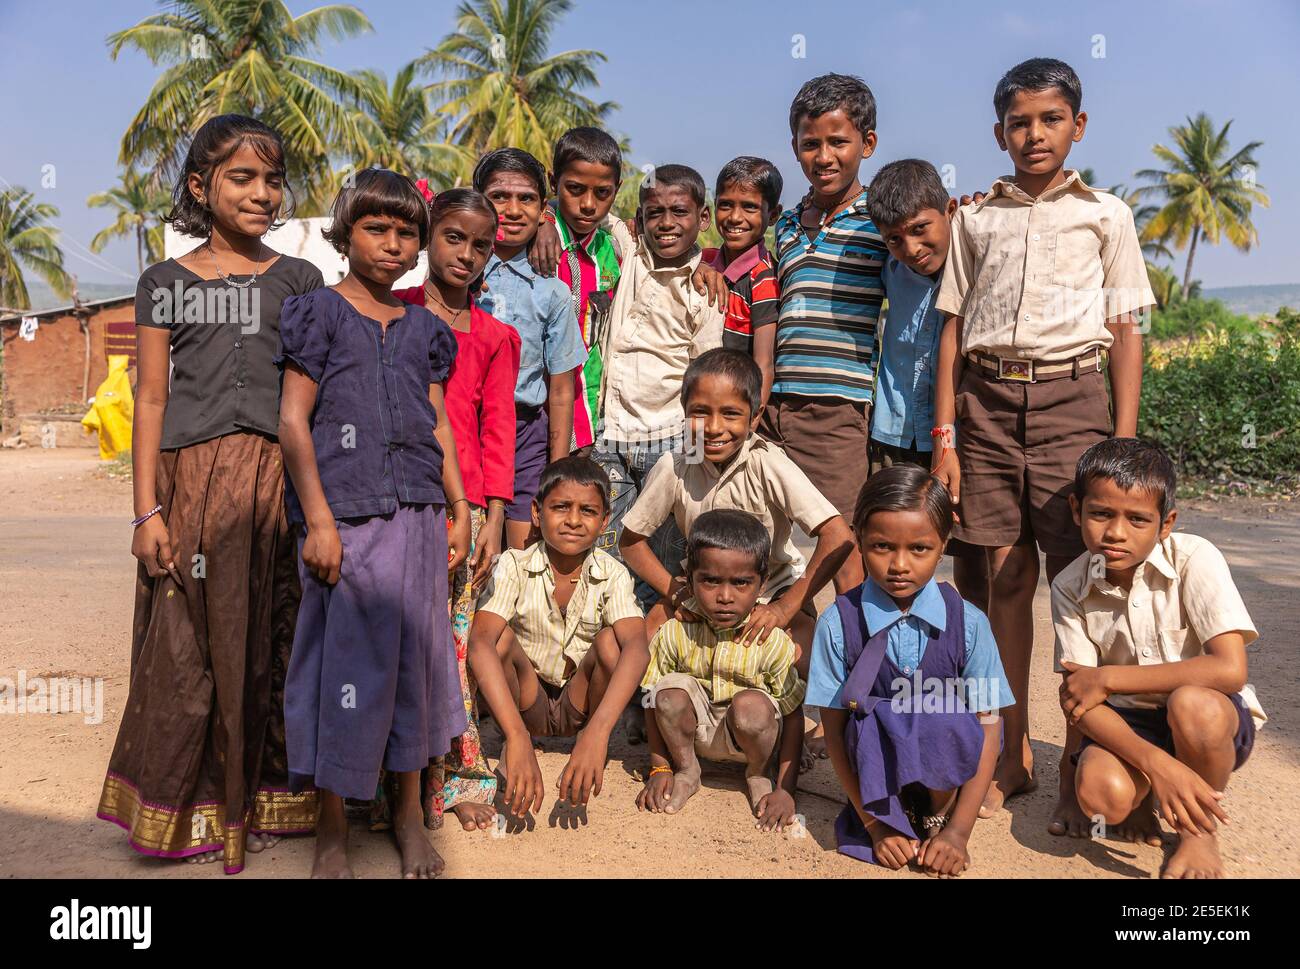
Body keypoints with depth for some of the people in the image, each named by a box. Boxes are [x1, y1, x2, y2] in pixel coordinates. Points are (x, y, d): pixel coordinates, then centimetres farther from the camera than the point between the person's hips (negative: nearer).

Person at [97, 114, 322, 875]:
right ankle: (184, 810, 18)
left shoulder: (299, 280, 10)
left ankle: (257, 800, 19)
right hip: (191, 479, 0)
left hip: (278, 477, 0)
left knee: (266, 640, 4)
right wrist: (148, 510, -2)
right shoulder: (166, 284, 9)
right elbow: (151, 400, 6)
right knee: (184, 648, 2)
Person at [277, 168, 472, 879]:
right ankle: (332, 828, 15)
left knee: (417, 655, 9)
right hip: (345, 515, -4)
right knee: (345, 660, -1)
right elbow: (294, 420, -5)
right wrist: (318, 520, -12)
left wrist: (459, 509, 10)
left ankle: (409, 812, 25)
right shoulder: (320, 313, 1)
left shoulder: (424, 328, 14)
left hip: (417, 515, 5)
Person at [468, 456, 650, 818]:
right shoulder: (514, 566, -18)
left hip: (581, 705, 1)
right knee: (504, 637, -28)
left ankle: (594, 756, -8)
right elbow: (480, 643, -35)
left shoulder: (612, 574, -16)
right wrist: (517, 736, -49)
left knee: (609, 641, -27)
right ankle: (508, 748, -9)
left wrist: (597, 731, -51)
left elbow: (636, 648, -34)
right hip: (524, 701, -1)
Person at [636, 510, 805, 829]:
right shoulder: (674, 634, -16)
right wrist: (659, 768, -11)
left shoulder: (773, 641, -20)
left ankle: (758, 773, 1)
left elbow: (793, 715, -14)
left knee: (751, 704, -34)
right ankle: (686, 770, 0)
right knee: (671, 688, -28)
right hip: (695, 729, 2)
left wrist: (785, 790, -18)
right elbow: (654, 703, -5)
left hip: (748, 733, -1)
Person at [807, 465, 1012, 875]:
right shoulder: (838, 623, -10)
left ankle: (937, 816, -1)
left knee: (948, 721, -32)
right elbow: (835, 729, -7)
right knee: (870, 719, -32)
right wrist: (874, 825, -11)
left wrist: (958, 831, -14)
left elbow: (987, 729, -8)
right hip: (877, 775, 0)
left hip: (945, 769, 1)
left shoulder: (968, 622, -9)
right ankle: (895, 818, -4)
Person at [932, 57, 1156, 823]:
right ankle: (1014, 755, 14)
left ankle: (1077, 768, 5)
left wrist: (1125, 444, -1)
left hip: (1071, 396, -1)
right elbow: (954, 329, 11)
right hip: (988, 400, 2)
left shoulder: (1105, 215, 10)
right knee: (1006, 577, 3)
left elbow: (1126, 331, 8)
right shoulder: (977, 218, 14)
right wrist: (945, 437, 4)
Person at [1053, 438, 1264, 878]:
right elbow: (1077, 701, -16)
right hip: (1129, 724, 2)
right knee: (1101, 795, -30)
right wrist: (1155, 763, -34)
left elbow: (1230, 669, -29)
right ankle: (1141, 797, 11)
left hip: (1214, 717, -1)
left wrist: (1106, 678, -25)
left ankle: (1199, 831, -6)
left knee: (1190, 703, -37)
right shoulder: (1070, 589, -11)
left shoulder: (1194, 558, -19)